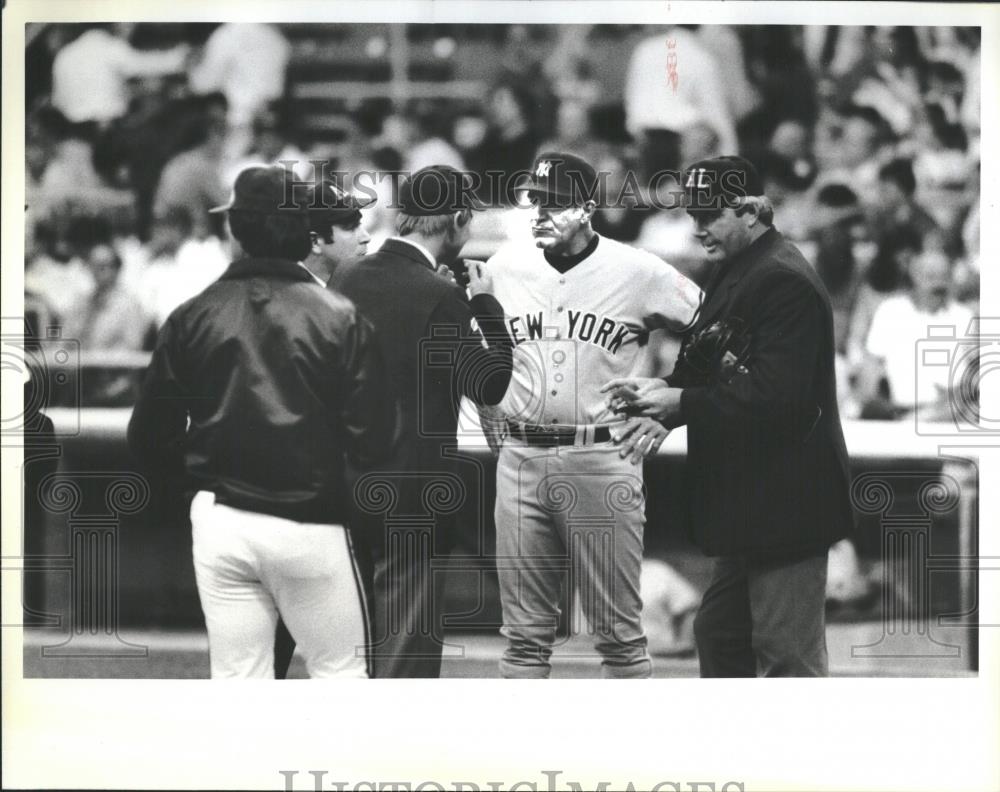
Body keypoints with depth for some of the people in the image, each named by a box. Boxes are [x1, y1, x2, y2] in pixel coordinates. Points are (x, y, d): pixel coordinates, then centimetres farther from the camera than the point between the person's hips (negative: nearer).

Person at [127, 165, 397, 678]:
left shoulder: (191, 318, -1)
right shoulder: (340, 318, -7)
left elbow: (148, 438, 2)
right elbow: (372, 440, -9)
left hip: (219, 521, 2)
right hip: (310, 523, -2)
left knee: (237, 681, 8)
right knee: (340, 674, 10)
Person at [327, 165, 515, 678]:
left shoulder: (345, 280, 4)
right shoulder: (438, 298, -16)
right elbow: (491, 384, -15)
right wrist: (486, 305, -2)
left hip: (347, 495, 7)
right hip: (414, 502, -7)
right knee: (407, 656, 0)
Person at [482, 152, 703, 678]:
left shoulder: (639, 273, -3)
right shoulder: (502, 267, 7)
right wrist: (490, 415, 13)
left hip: (603, 461, -3)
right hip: (520, 458, 3)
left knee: (619, 631, -1)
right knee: (525, 632, 6)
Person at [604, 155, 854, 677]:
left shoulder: (783, 281, -19)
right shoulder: (735, 274, 14)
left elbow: (776, 396, -26)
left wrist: (682, 402, -21)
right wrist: (662, 392, 0)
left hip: (785, 501, -11)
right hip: (750, 502, 11)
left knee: (787, 654, -5)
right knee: (720, 634, 18)